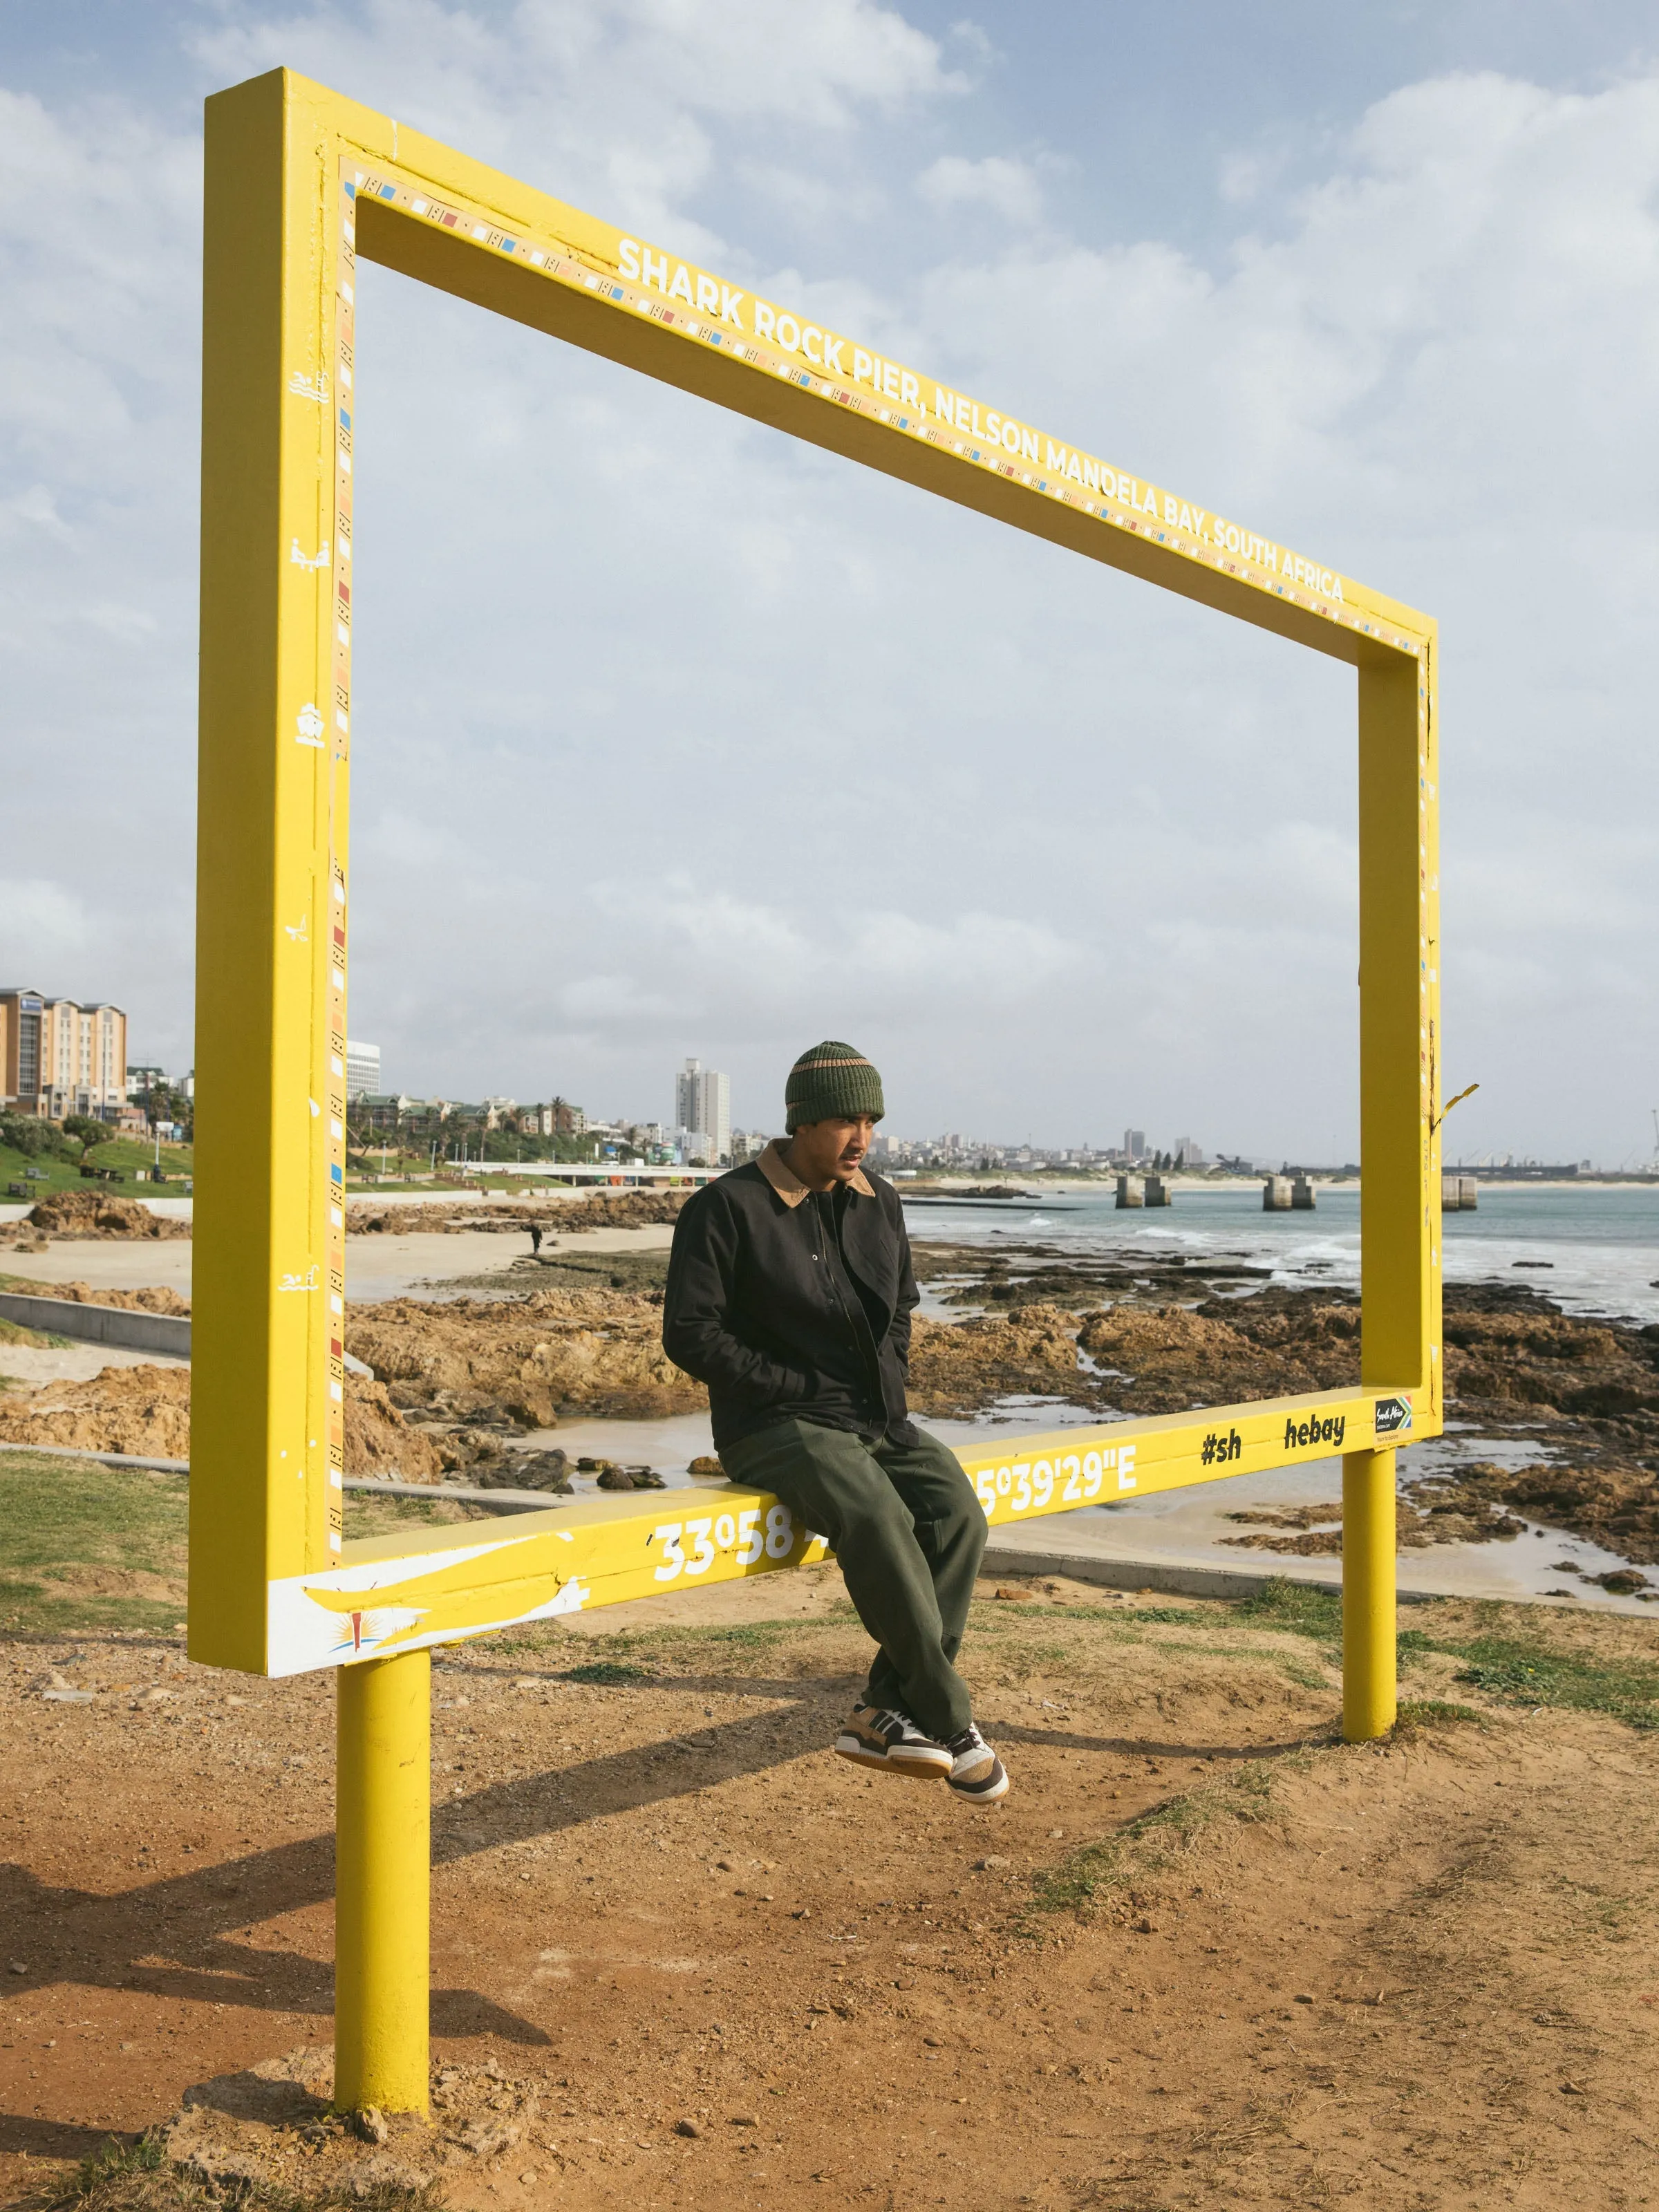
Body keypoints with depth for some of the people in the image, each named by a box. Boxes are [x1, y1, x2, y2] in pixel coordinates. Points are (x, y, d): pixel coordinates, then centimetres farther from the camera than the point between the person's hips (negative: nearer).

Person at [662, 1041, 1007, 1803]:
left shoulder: (879, 1202, 12)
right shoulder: (728, 1207, -8)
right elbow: (690, 1334, -11)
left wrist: (890, 1389, 11)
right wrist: (801, 1390, -14)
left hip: (878, 1421, 7)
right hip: (774, 1428, -6)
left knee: (955, 1510, -22)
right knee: (878, 1519, -33)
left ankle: (887, 1713, -17)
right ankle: (950, 1724, -21)